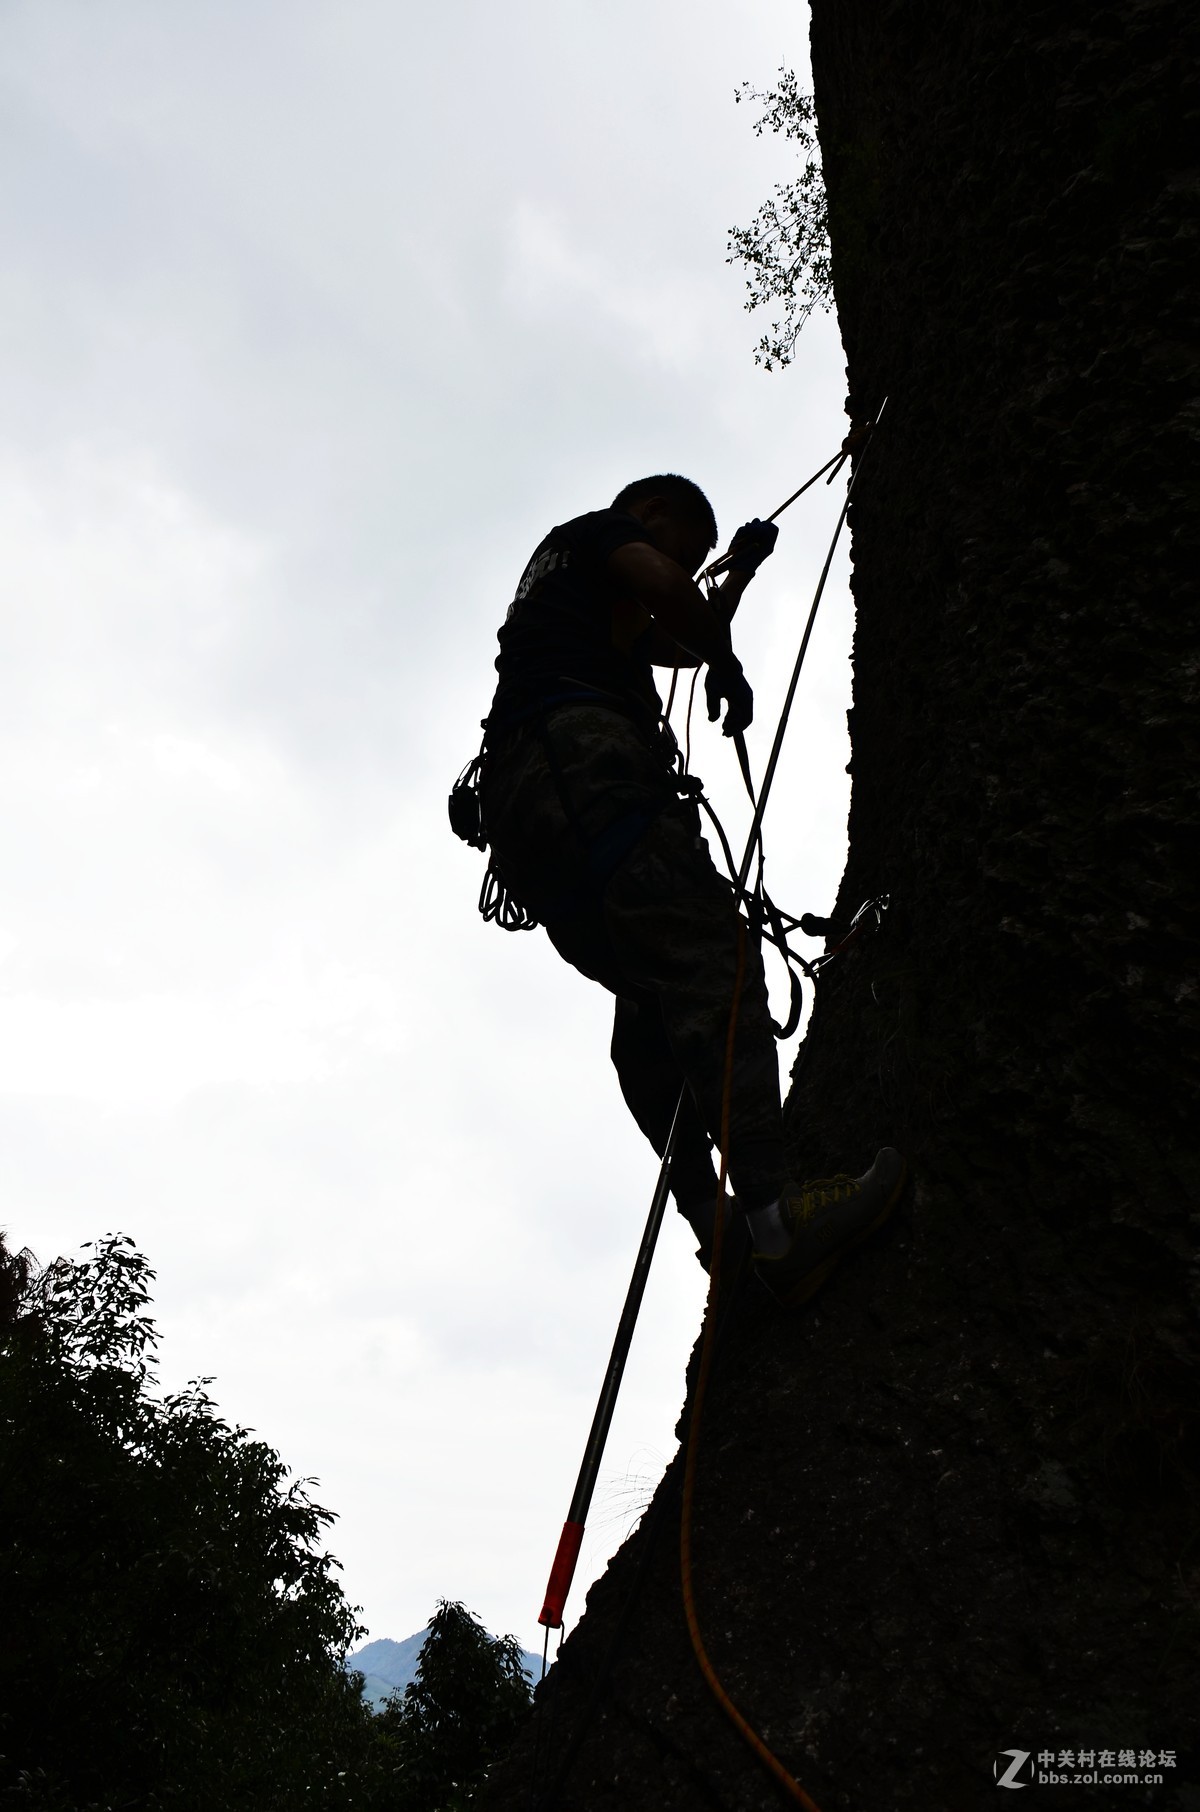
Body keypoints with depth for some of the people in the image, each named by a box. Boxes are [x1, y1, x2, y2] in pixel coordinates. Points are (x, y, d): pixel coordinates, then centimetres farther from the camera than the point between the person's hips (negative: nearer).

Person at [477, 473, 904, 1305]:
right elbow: (664, 588, -6)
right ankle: (774, 1209, -33)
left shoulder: (562, 583, 42)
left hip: (524, 802, 10)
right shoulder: (596, 530, 17)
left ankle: (710, 1217, -11)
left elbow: (684, 643, 52)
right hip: (581, 759, -9)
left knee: (654, 1003, 0)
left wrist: (743, 572, 55)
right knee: (707, 960, -22)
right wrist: (728, 667, 10)